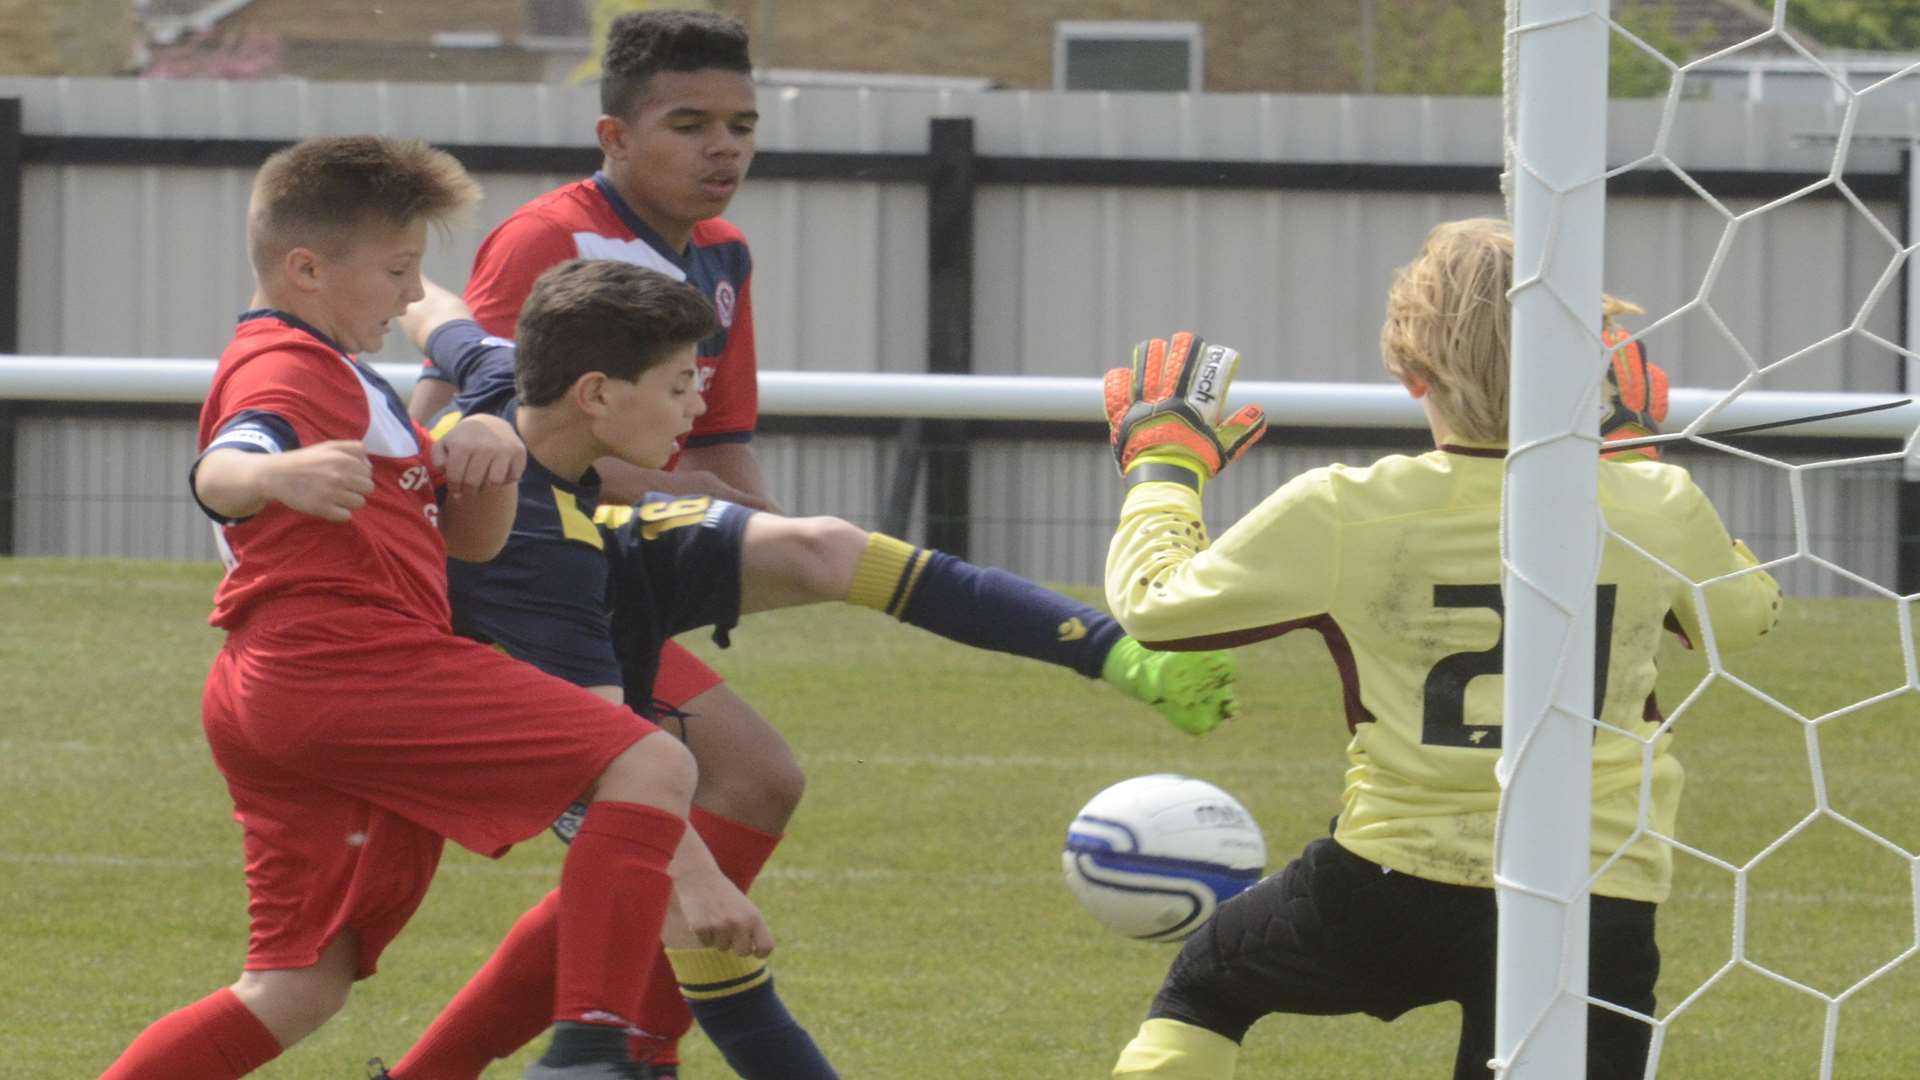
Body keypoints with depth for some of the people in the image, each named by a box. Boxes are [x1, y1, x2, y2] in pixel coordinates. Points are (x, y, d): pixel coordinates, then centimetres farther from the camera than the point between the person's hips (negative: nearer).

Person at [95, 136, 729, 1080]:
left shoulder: (343, 378, 30)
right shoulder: (287, 368, -3)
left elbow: (470, 536, 25)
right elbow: (220, 472, -26)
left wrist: (488, 454, 2)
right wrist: (278, 475, -50)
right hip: (347, 668, -11)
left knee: (300, 989, 12)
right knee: (650, 768, -16)